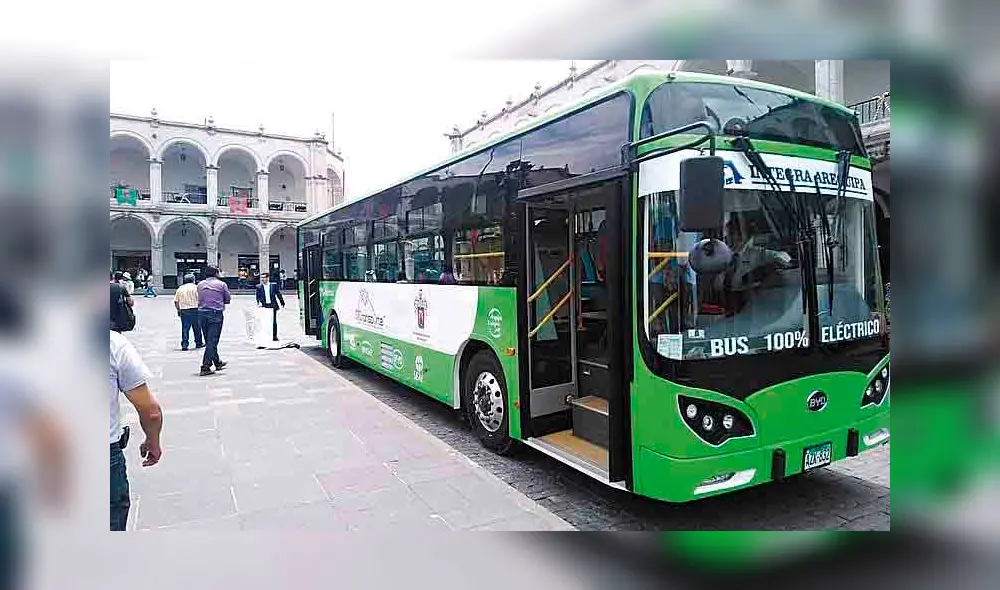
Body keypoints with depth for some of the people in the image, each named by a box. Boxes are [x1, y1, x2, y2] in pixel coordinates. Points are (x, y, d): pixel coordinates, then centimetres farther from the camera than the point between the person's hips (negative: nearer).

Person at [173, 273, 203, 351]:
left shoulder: (180, 288, 10)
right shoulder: (195, 287, -3)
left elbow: (176, 301, 9)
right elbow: (199, 299, -11)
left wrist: (178, 310, 16)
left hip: (183, 311, 3)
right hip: (194, 310, -3)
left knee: (185, 328, 5)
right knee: (197, 328, 9)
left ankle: (184, 345, 0)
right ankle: (198, 343, 19)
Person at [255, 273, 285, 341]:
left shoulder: (274, 285, 3)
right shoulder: (259, 287, 5)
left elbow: (278, 295, 9)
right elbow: (258, 296, 5)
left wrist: (282, 303, 11)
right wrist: (259, 303, -12)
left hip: (273, 305, 0)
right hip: (264, 306, 0)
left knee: (274, 322, 0)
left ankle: (274, 336, 6)